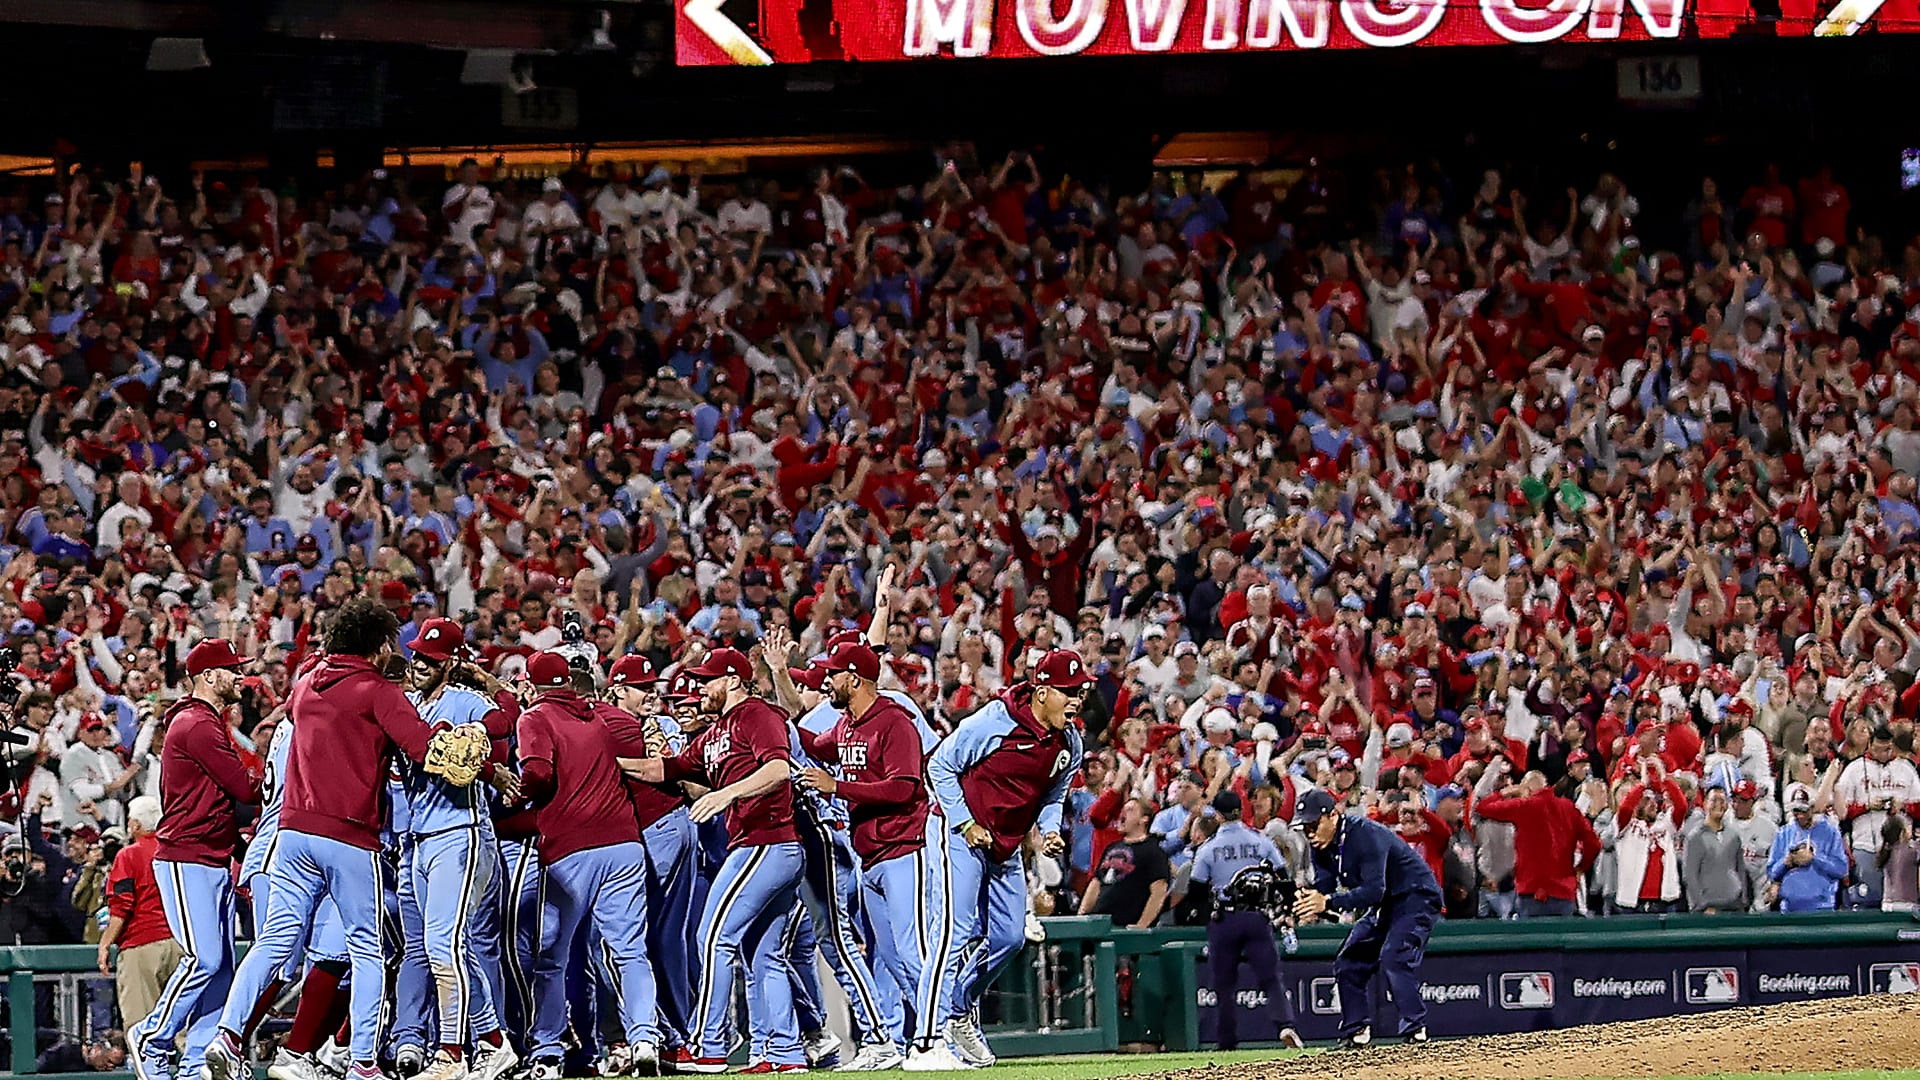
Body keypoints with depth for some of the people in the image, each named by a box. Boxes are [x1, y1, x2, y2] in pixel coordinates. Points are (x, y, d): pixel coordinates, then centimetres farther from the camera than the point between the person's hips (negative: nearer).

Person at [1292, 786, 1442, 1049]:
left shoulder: (1366, 835, -29)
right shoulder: (1322, 844, -3)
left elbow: (1375, 890, -37)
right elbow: (1323, 889, -5)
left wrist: (1328, 902, -45)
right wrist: (1310, 904, -29)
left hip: (1416, 897, -9)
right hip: (1382, 907, 9)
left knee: (1393, 958, -28)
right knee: (1348, 964, 7)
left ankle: (1415, 1031, -28)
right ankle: (1357, 1034, 15)